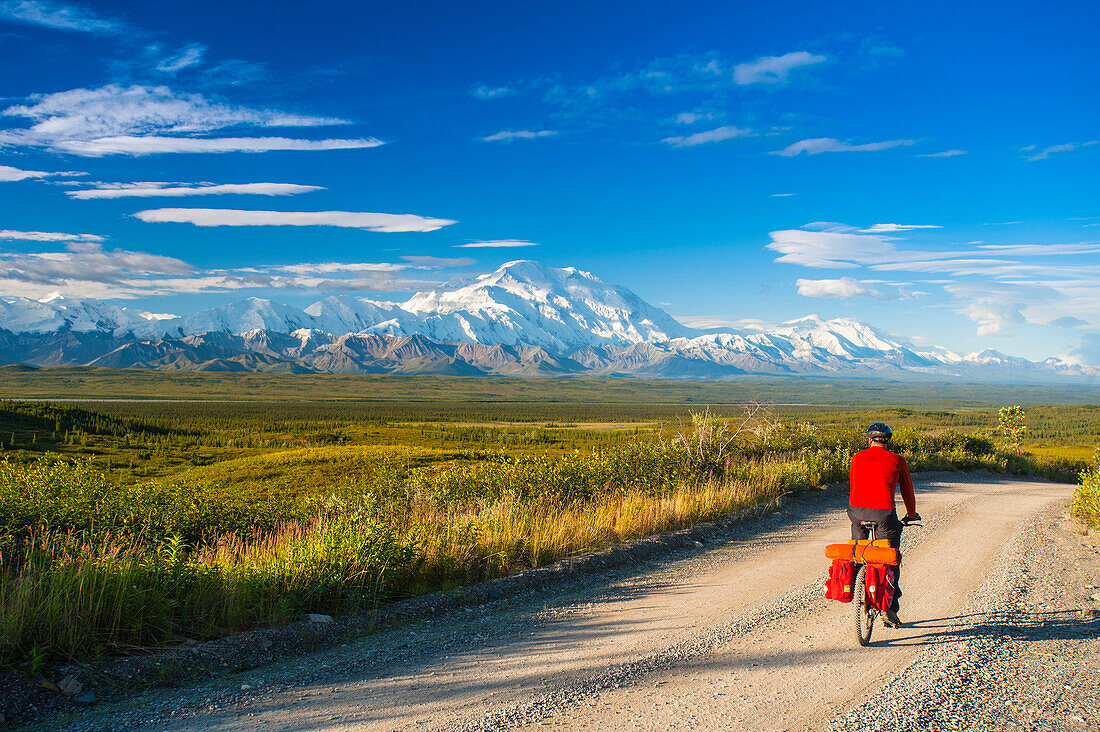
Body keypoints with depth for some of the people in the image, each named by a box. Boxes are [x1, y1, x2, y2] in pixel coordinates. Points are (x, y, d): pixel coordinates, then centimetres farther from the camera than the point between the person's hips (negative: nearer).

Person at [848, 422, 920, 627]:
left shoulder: (858, 457, 15)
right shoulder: (897, 460, 10)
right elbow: (907, 491, 20)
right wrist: (911, 515, 38)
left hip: (857, 510, 2)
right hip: (884, 514, -2)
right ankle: (891, 608, 9)